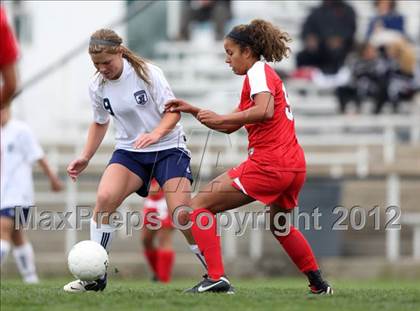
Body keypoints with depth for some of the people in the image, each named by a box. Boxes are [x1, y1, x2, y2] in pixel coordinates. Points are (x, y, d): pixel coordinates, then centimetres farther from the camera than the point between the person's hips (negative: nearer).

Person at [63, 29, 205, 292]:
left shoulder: (148, 73, -15)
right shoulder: (98, 87, -1)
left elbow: (173, 111, -15)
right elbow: (100, 123, 17)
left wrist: (156, 133, -34)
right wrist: (85, 157, 7)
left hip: (168, 148, -4)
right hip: (129, 151, 4)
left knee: (181, 213, -18)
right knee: (104, 198, -22)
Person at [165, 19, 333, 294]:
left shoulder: (258, 71, -4)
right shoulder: (266, 74, 25)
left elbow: (265, 111, -24)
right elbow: (230, 126, 27)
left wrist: (220, 118, -18)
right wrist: (193, 110, 21)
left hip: (268, 164, -10)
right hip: (294, 166, 10)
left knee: (200, 205, -5)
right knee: (280, 226, 34)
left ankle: (216, 277, -16)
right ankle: (319, 284, 38)